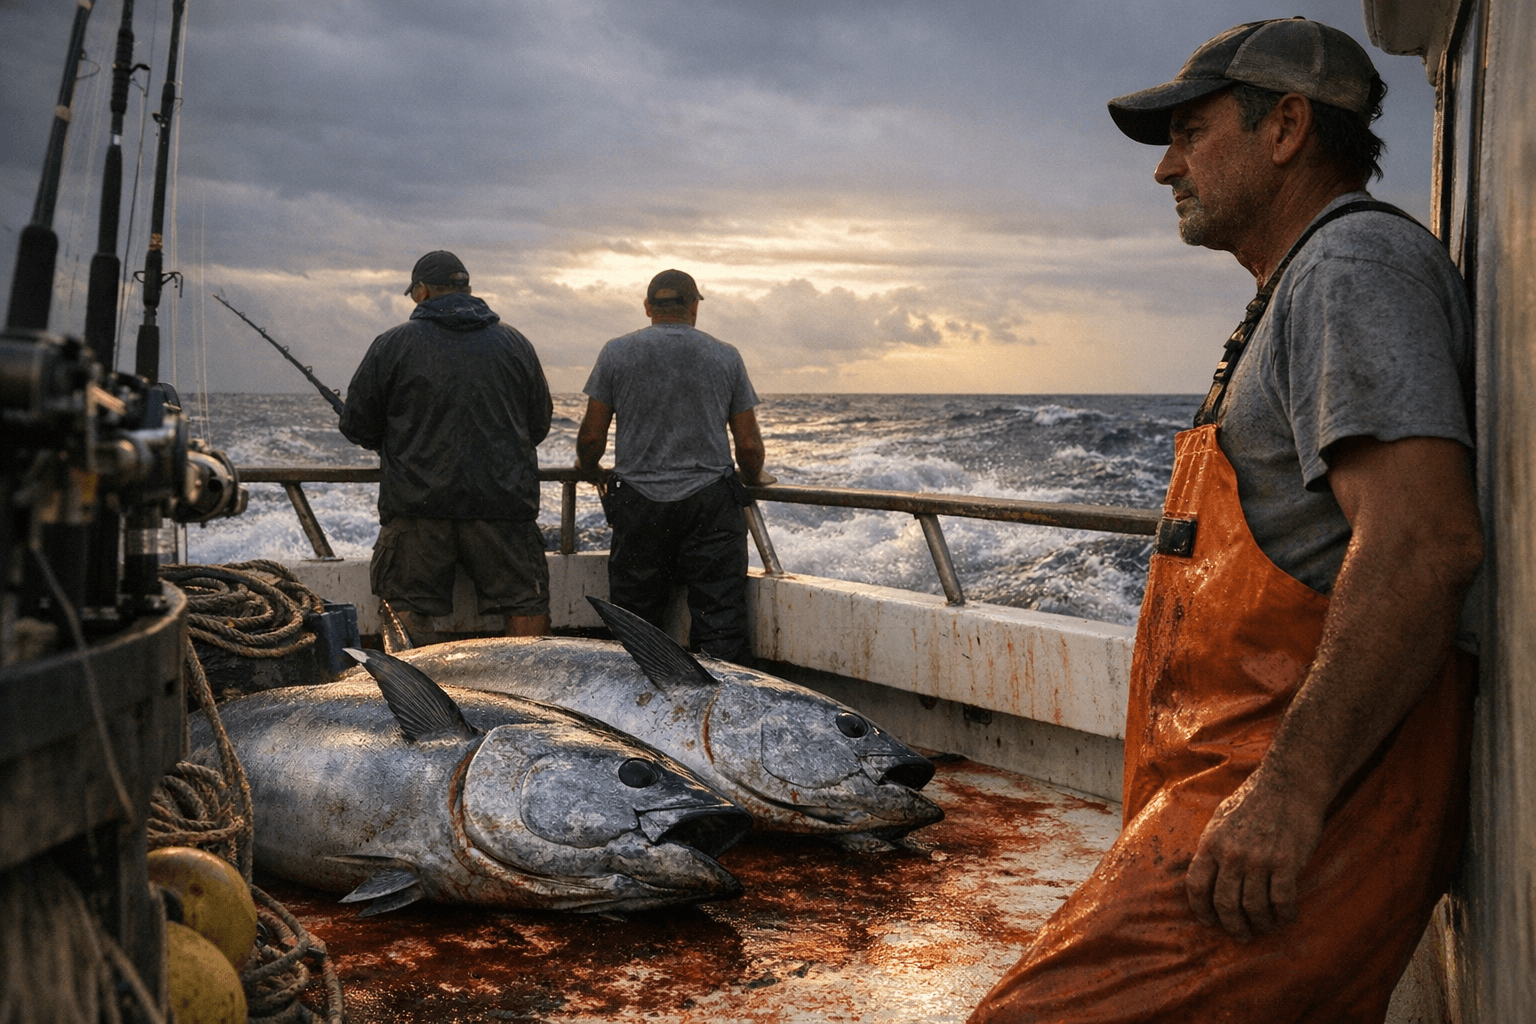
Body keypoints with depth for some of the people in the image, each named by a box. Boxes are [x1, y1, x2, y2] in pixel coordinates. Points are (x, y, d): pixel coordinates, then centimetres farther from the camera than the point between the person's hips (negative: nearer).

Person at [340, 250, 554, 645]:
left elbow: (356, 426, 5)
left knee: (406, 610, 8)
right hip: (504, 504, 2)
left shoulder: (391, 344, 0)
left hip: (417, 506, -1)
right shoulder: (515, 343, 8)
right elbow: (539, 425, 14)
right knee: (525, 607, 10)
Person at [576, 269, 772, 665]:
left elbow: (591, 437, 4)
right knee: (720, 625, 0)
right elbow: (749, 445, 6)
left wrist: (590, 470, 25)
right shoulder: (725, 356, 6)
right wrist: (754, 479, 26)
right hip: (711, 501, 0)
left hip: (639, 502, 0)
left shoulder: (617, 351, 4)